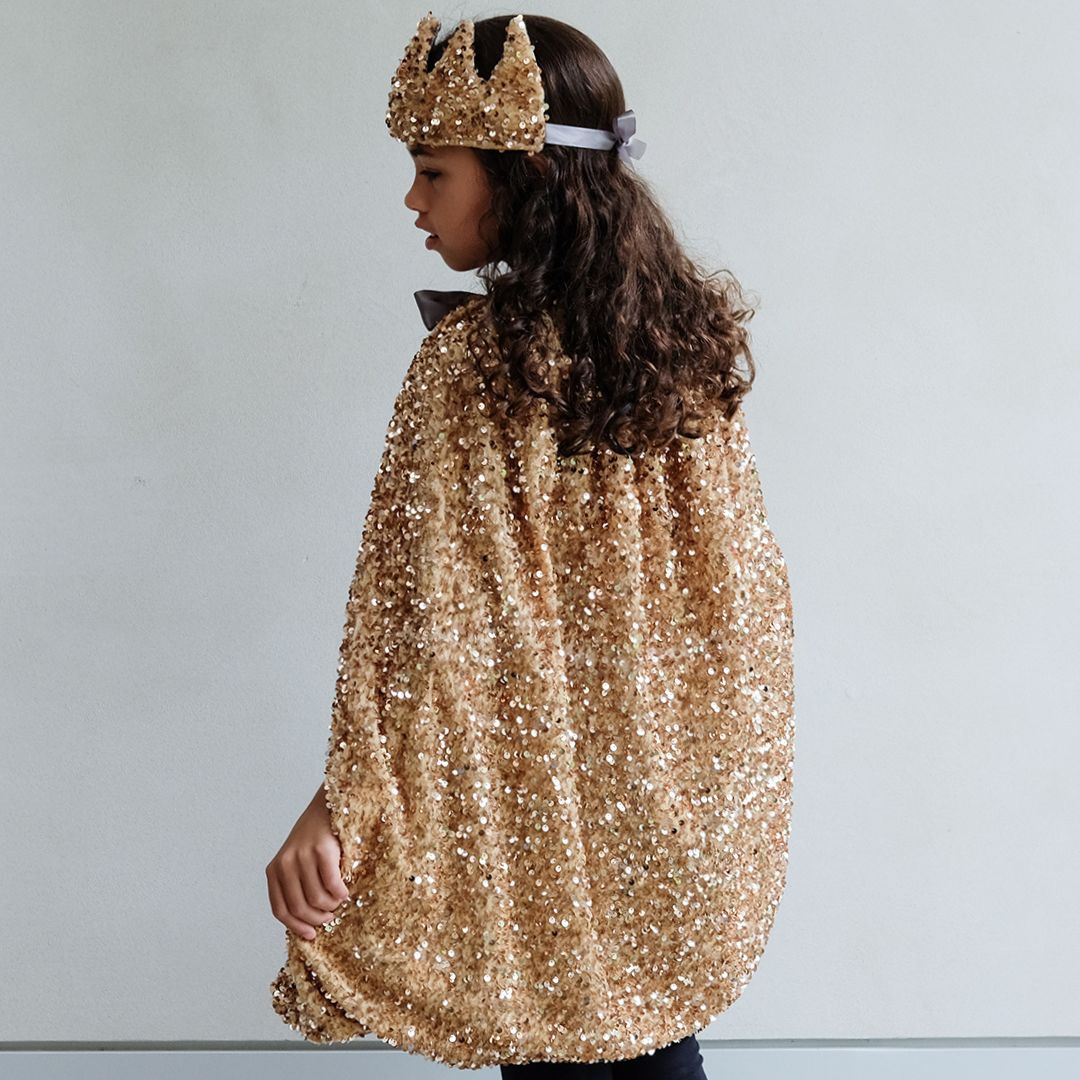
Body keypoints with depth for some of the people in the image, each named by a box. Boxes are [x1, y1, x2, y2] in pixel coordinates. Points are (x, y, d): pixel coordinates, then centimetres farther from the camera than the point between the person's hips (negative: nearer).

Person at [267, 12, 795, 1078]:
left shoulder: (466, 362, -18)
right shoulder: (690, 333, -1)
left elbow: (418, 611, -21)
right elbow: (746, 573, 5)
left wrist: (343, 802, -18)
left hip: (533, 791, -5)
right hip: (671, 789, 6)